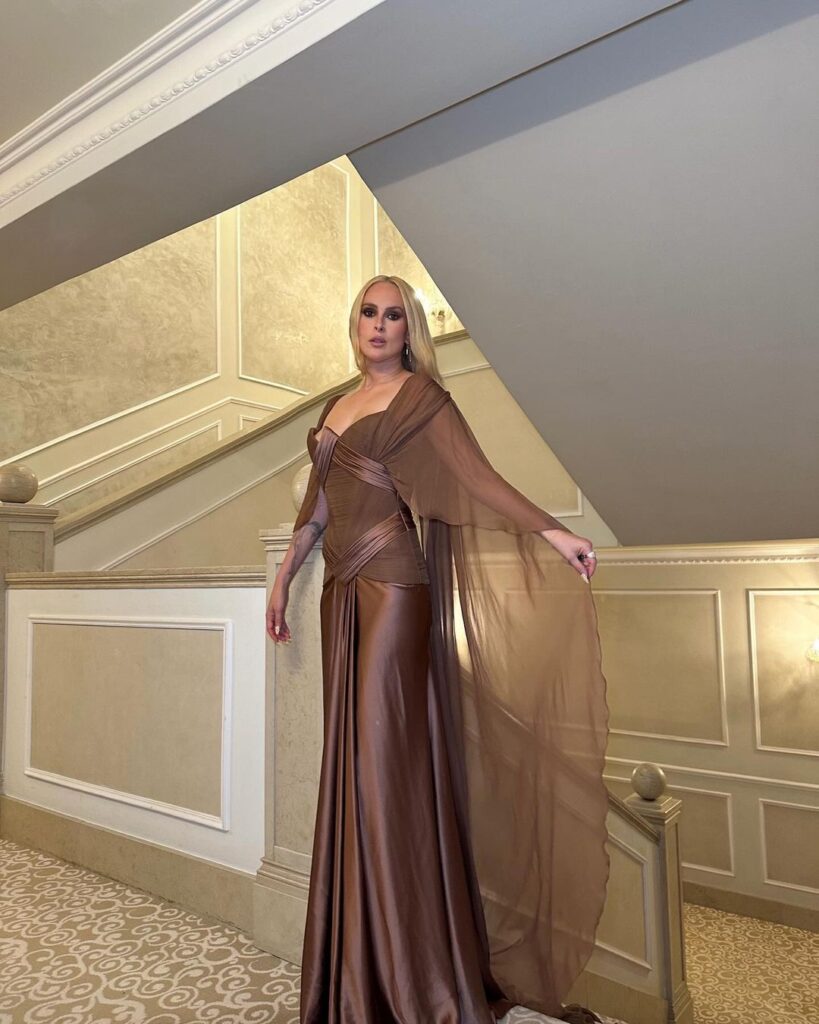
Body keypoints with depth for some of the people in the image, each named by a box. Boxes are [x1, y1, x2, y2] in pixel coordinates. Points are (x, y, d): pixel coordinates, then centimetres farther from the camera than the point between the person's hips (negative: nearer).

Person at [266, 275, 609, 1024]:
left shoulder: (419, 396, 0)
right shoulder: (342, 404, 19)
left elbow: (476, 476, -10)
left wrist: (552, 531, -21)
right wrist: (285, 575, 22)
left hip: (393, 584, -6)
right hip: (344, 589, 7)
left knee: (388, 757, -5)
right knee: (352, 761, 10)